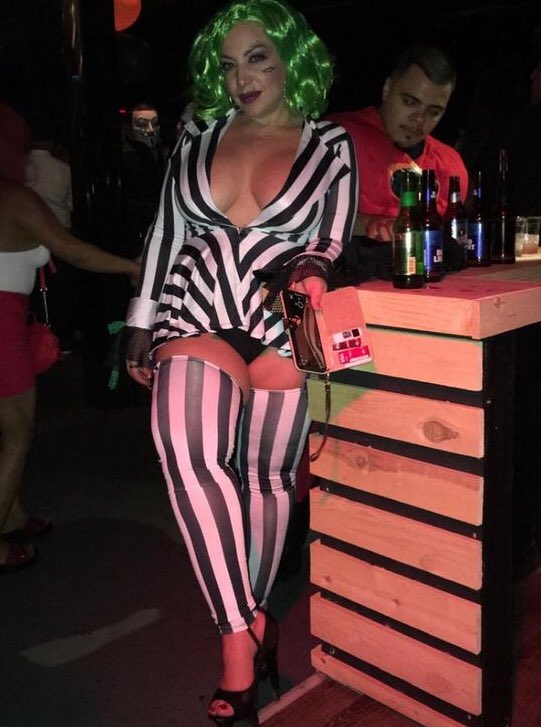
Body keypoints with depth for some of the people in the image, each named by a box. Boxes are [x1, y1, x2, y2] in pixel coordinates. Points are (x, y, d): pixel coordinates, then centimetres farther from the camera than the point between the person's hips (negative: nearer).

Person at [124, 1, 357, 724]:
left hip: (281, 325, -1)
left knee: (264, 474, 0)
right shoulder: (198, 135, 14)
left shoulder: (330, 146, 8)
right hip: (197, 316, 1)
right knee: (186, 450, -24)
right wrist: (141, 326, 13)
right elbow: (166, 232, 15)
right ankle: (246, 628, -14)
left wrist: (310, 267, -18)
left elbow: (332, 241, 6)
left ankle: (245, 622, 23)